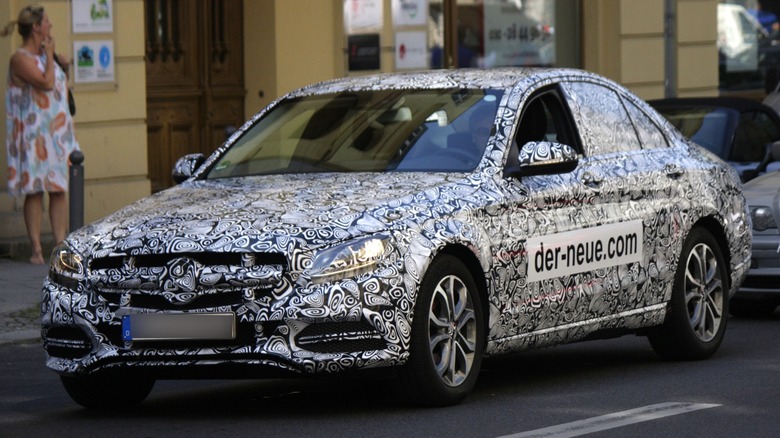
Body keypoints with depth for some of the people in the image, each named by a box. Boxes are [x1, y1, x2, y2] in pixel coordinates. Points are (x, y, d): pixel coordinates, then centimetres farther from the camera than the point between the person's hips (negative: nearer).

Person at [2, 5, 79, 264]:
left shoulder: (44, 55, 16)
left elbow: (61, 87, 30)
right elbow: (46, 83, -20)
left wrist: (63, 66, 15)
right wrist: (50, 54, -9)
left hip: (57, 132, 8)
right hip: (34, 134, -8)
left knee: (59, 189, 4)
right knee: (35, 190, -6)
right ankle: (36, 249, -5)